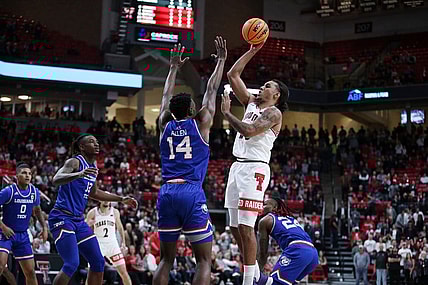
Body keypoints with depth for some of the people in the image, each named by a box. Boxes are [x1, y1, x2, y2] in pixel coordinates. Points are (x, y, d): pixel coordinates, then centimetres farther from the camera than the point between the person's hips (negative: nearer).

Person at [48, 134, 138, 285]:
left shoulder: (93, 167, 14)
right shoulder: (74, 162, -11)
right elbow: (56, 180, -30)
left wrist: (121, 199, 29)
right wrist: (79, 174, -47)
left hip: (78, 220, 9)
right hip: (62, 219, -9)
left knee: (98, 262, 6)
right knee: (72, 264, -20)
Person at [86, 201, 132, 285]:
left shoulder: (115, 212, 3)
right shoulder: (93, 213, -4)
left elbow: (120, 227, 17)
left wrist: (123, 242, 14)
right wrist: (88, 224, -20)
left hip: (112, 244, 2)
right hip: (98, 244, -2)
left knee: (123, 272, -1)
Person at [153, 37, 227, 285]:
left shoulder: (166, 125, 15)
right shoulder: (200, 123, 5)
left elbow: (167, 97, 31)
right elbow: (211, 91, 14)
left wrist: (174, 68, 43)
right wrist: (221, 61, 25)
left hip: (167, 193, 5)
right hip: (192, 194, -5)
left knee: (166, 260, 12)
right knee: (205, 261, 0)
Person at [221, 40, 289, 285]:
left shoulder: (274, 112, -4)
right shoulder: (251, 103, 18)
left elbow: (248, 130, -19)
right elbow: (233, 75, 18)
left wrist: (227, 113, -7)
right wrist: (253, 51, 15)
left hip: (254, 169, -8)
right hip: (238, 166, 8)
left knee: (246, 227, -13)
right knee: (236, 227, 9)